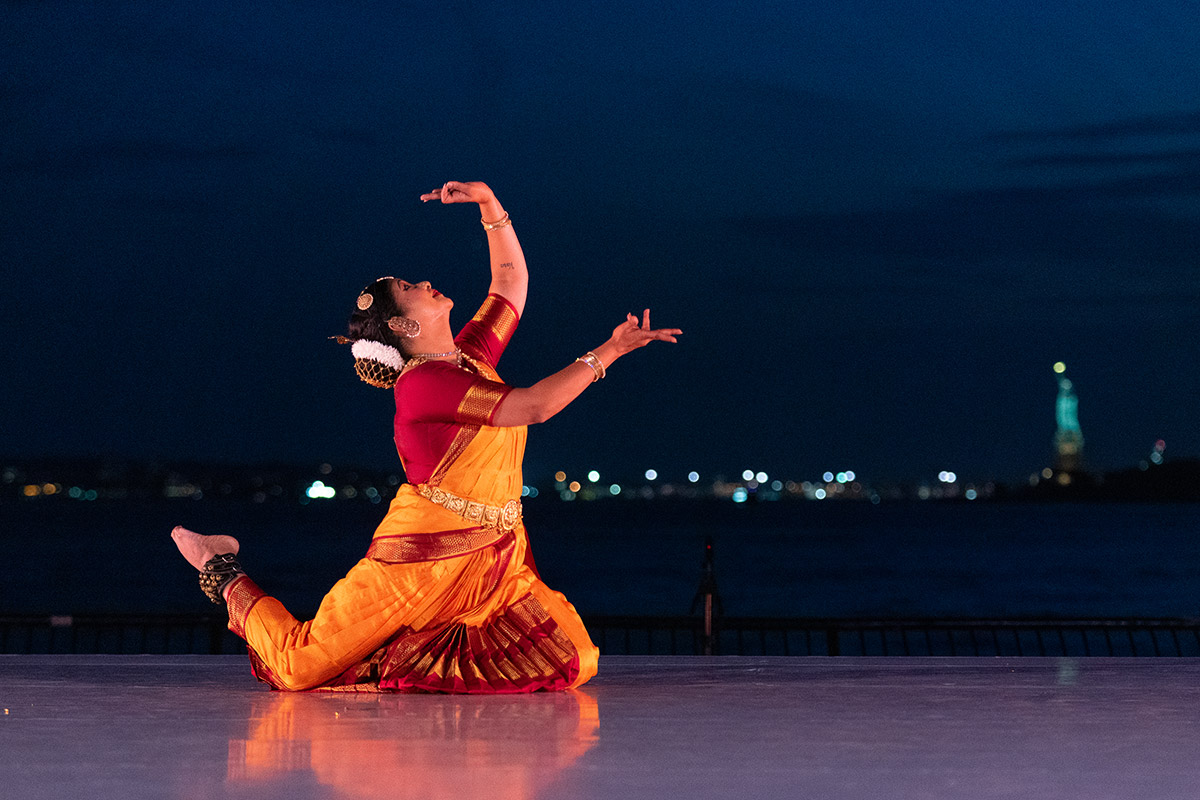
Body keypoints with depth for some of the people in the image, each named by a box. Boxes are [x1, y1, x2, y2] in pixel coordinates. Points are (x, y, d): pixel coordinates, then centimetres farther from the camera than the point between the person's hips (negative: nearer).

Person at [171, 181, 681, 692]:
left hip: (494, 558, 8)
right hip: (423, 559, -8)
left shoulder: (471, 355, 9)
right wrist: (607, 352, -20)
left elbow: (511, 279, 22)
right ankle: (226, 578, 24)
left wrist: (489, 203, 11)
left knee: (573, 664, -5)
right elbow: (534, 406, -24)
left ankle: (439, 639, 17)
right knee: (299, 668, -6)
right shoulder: (422, 382, -17)